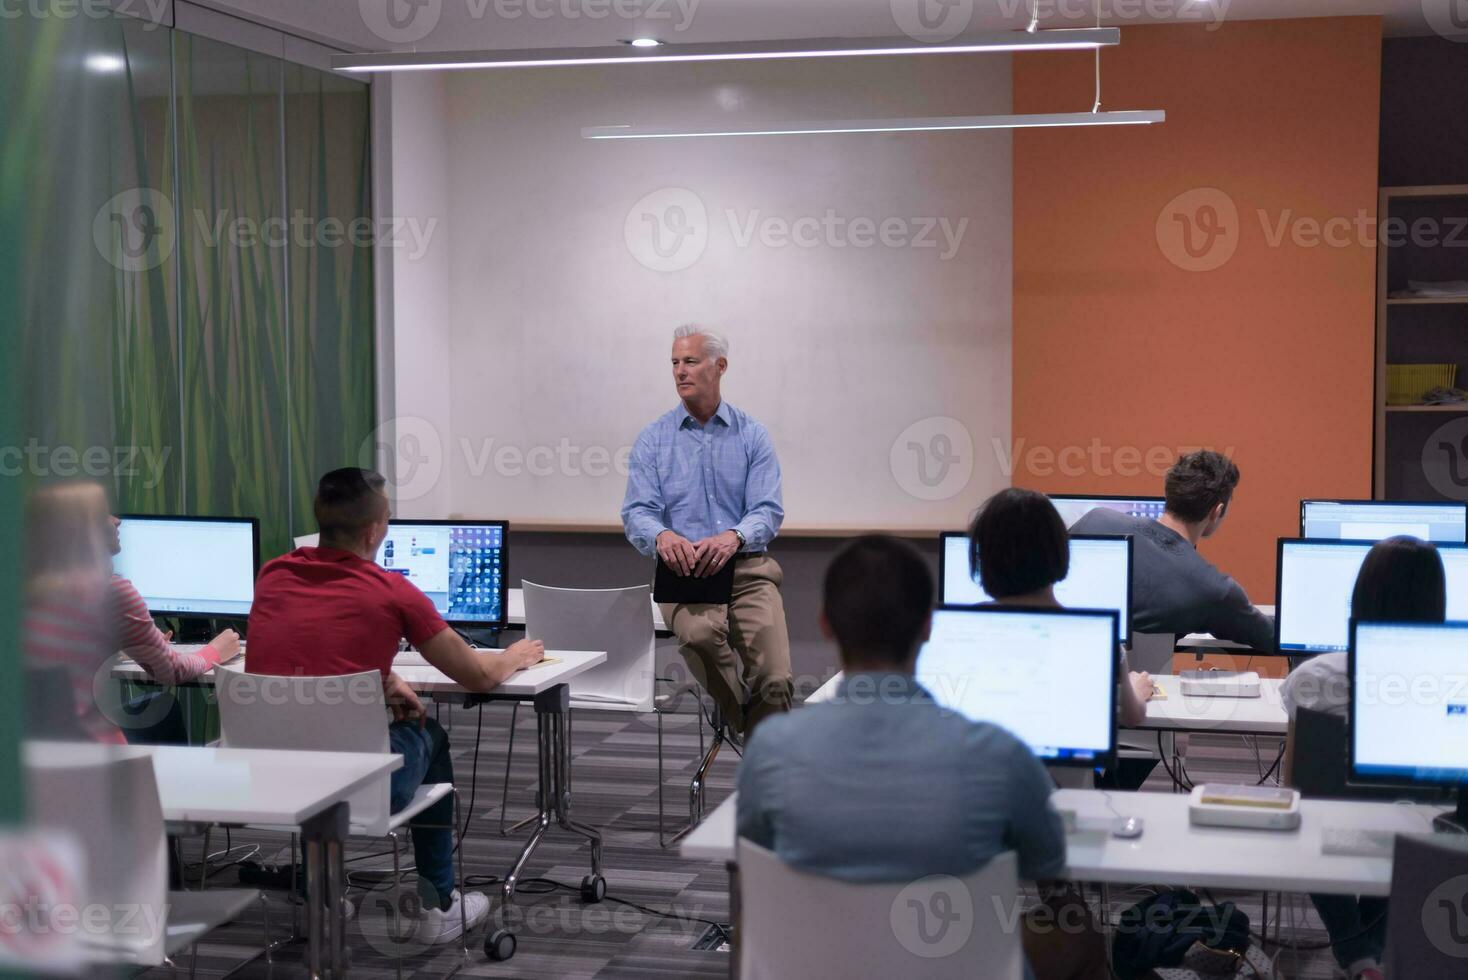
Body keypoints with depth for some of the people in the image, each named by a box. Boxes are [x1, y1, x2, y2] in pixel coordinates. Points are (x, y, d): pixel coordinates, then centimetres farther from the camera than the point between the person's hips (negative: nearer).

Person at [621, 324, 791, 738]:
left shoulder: (752, 436, 6)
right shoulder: (653, 440, 7)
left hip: (747, 568, 0)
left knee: (775, 681, -18)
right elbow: (637, 514, -3)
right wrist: (661, 537, -28)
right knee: (700, 632, -35)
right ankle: (740, 716, -9)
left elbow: (768, 511, -4)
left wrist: (733, 537, -27)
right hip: (684, 571, 0)